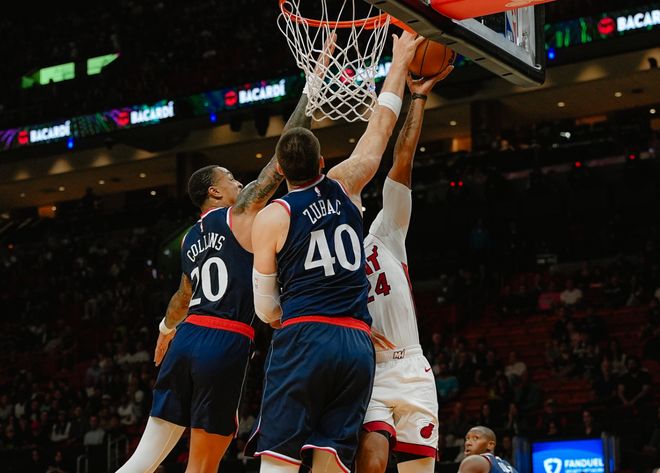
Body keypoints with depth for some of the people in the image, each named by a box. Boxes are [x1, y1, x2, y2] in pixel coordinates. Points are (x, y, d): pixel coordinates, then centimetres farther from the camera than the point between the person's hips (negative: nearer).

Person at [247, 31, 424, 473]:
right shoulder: (345, 187, 11)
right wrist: (400, 62, 35)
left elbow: (266, 308, 9)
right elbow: (380, 127, 25)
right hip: (358, 345, 4)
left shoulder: (270, 218, 3)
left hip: (303, 340, -3)